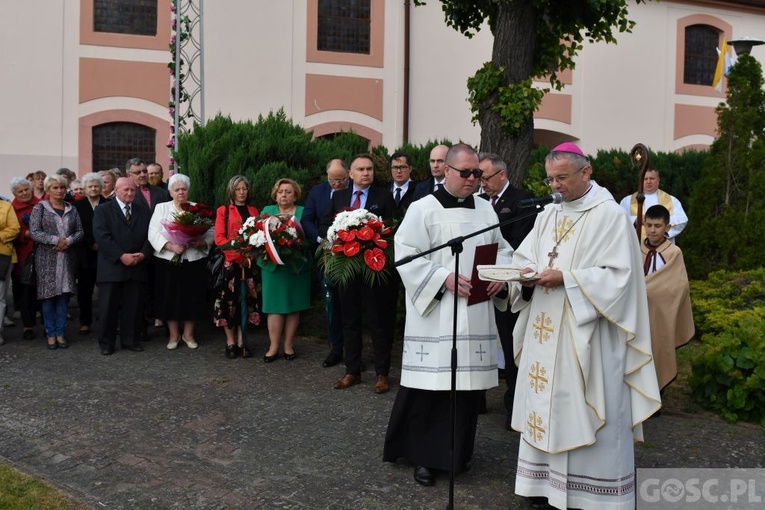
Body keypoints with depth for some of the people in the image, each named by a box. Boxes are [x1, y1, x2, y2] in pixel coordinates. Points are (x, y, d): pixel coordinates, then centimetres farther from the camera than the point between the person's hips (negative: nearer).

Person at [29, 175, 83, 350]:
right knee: (48, 295, -1)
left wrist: (68, 241, -12)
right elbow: (34, 232, -8)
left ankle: (60, 333, 11)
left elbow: (80, 231, 6)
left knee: (64, 295, 4)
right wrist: (56, 240, -17)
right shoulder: (40, 208, 1)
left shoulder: (71, 209, 11)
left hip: (68, 257, 3)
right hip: (47, 258, -3)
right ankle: (50, 334, 8)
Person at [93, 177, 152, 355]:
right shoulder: (102, 210, 1)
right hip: (111, 267, -3)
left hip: (136, 266, 3)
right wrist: (121, 256, -17)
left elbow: (149, 235, 8)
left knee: (133, 306, 7)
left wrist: (143, 254, -10)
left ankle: (130, 340, 17)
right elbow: (102, 236, -10)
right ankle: (106, 343, 11)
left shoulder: (143, 211, 13)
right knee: (108, 306, 1)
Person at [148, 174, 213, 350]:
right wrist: (171, 246, -19)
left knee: (192, 298, 4)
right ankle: (174, 335, 18)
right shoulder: (161, 208, 6)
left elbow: (211, 232, 3)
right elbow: (154, 233, -5)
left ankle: (188, 334, 20)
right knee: (170, 299, 3)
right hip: (169, 261, -1)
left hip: (193, 262, 1)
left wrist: (201, 243, -17)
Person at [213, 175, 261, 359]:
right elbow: (219, 238, -6)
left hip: (249, 262, 3)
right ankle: (230, 342, 7)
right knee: (229, 300, -1)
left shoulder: (253, 210, 13)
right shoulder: (223, 210, 2)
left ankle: (241, 341, 10)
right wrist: (239, 251, -18)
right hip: (230, 262, -3)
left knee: (246, 299, 3)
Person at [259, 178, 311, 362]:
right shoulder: (267, 210, 12)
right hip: (273, 265, 0)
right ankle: (274, 346, 4)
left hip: (296, 266, 0)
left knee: (293, 306, 4)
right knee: (275, 306, -1)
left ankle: (288, 345, 13)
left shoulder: (303, 212, 7)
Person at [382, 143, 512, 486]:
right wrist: (444, 278, -18)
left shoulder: (485, 209, 12)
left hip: (475, 313, 5)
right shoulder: (423, 209, -4)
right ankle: (423, 456, 9)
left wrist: (500, 276, -3)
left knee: (468, 382, 9)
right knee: (431, 384, -4)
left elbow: (502, 249, 17)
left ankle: (459, 452, 24)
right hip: (435, 312, -5)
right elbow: (406, 254, -10)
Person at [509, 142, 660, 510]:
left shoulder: (609, 216, -7)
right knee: (545, 409, 9)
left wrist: (566, 278, -20)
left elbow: (618, 275, -14)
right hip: (545, 333, 6)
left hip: (586, 335, -6)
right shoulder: (547, 216, 13)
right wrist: (527, 275, -10)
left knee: (583, 413, -2)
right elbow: (523, 257, 13)